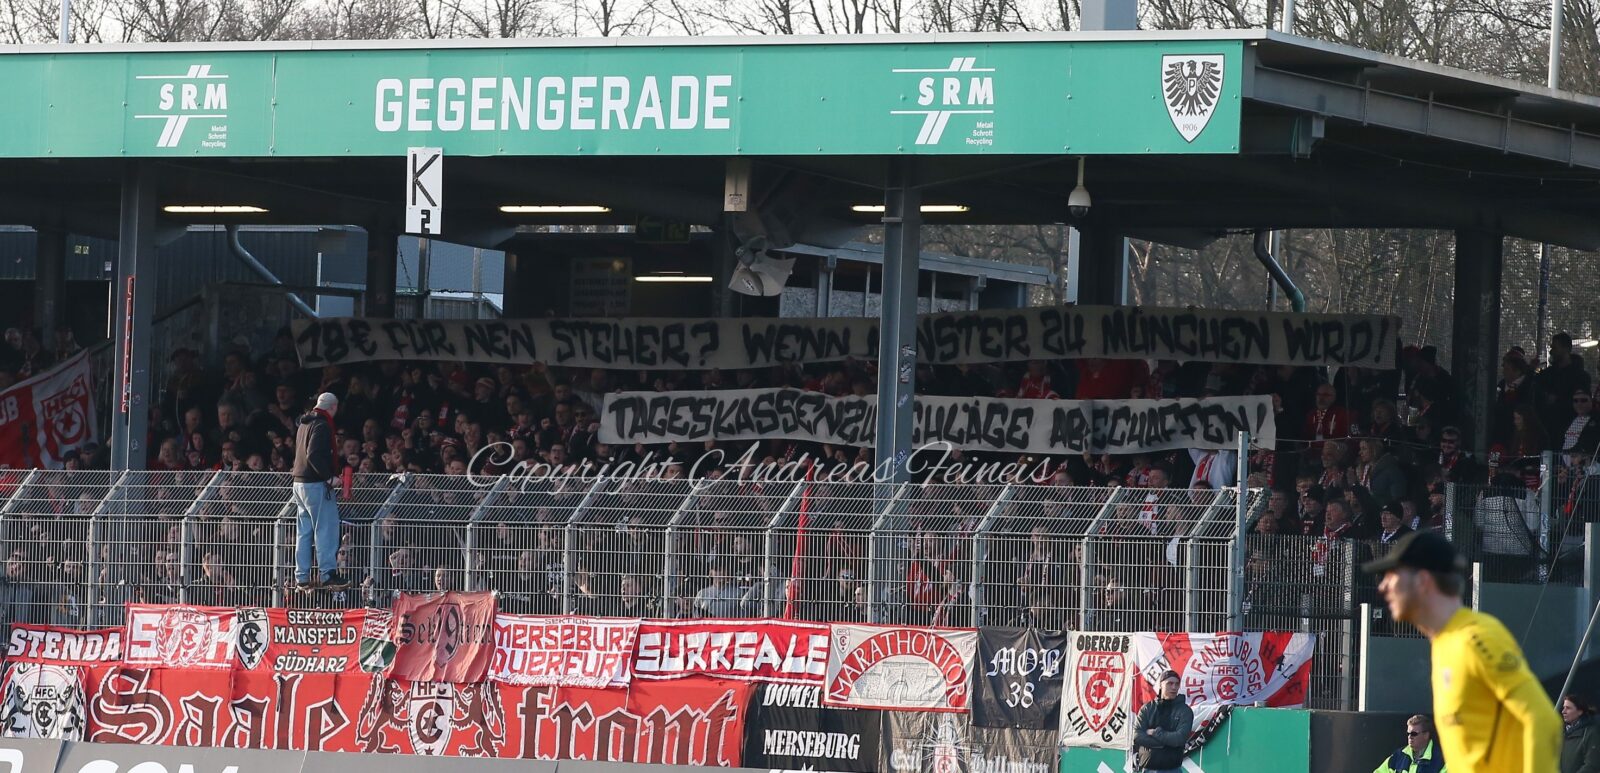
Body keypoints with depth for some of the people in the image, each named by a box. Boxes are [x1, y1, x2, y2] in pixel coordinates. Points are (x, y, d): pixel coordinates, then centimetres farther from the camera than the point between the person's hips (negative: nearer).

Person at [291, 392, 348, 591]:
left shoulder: (305, 424, 16)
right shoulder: (322, 426, -14)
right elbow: (314, 456, -24)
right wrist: (328, 476, -20)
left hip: (300, 483, 9)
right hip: (316, 484, -9)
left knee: (304, 530, 11)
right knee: (326, 528, -7)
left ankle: (302, 577, 12)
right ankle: (328, 574, -10)